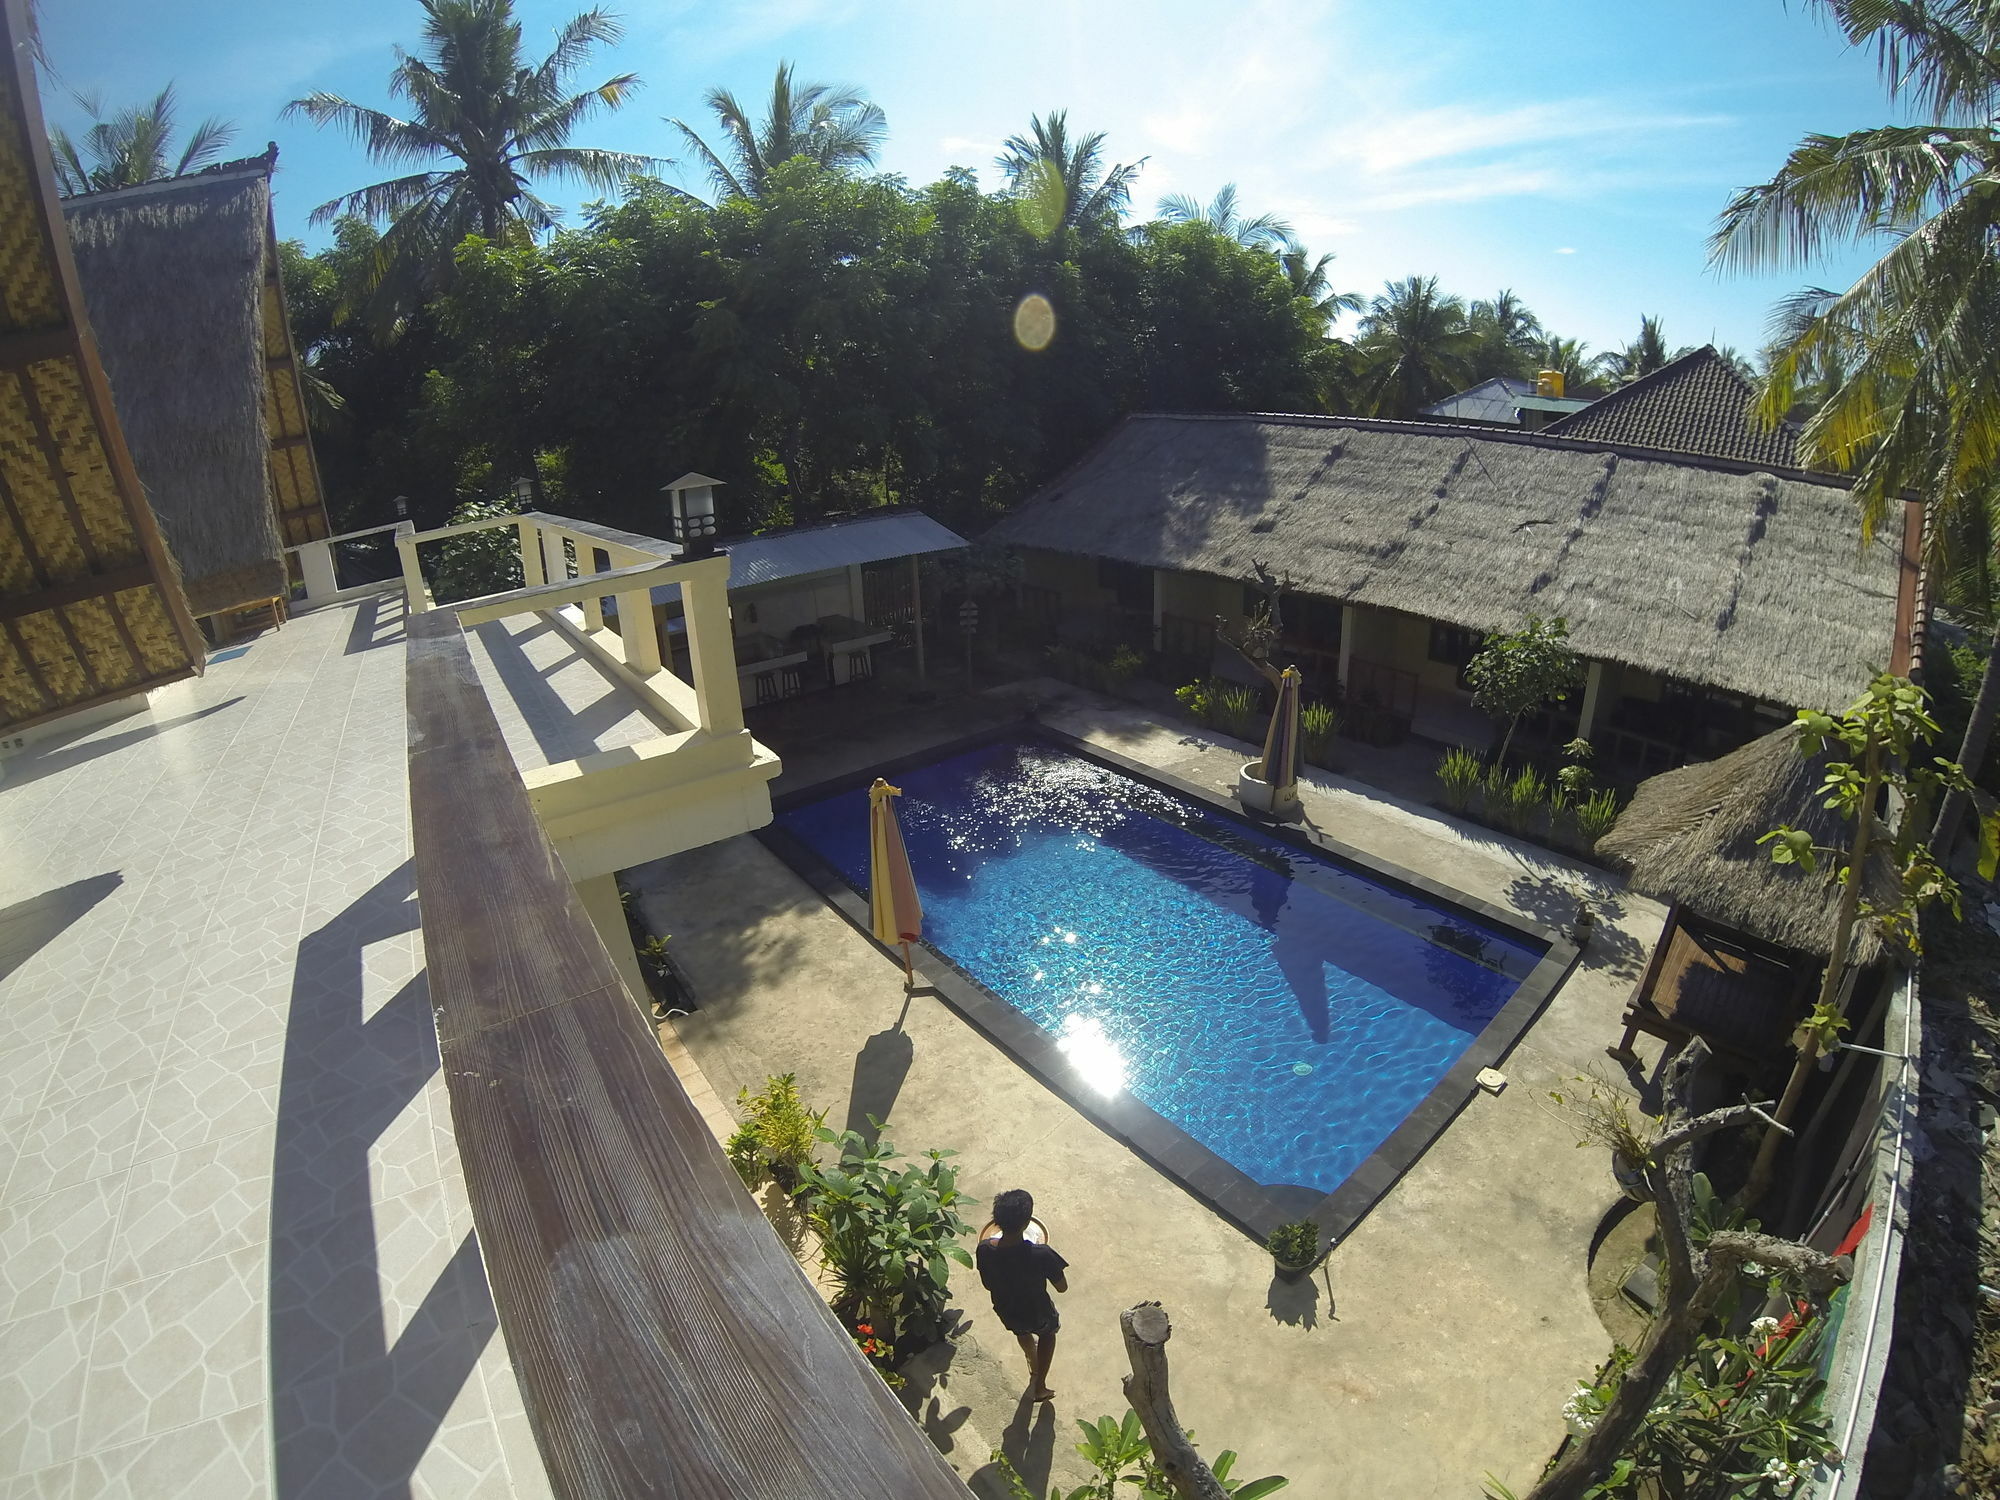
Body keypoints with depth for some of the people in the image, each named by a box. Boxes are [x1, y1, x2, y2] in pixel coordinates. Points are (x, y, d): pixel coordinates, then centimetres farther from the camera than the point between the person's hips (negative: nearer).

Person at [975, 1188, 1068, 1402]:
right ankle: (1039, 1385, 41)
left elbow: (987, 1285, -8)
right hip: (1038, 1314, -3)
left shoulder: (984, 1250, -28)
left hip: (1005, 1312, 3)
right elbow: (1062, 1287, -20)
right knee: (1047, 1332, 34)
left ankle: (1034, 1365, 66)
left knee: (1022, 1332, 38)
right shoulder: (1041, 1255, -39)